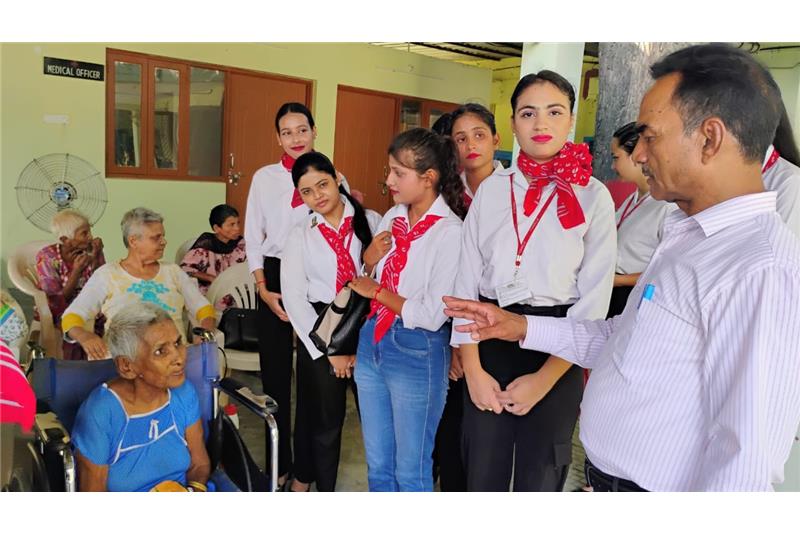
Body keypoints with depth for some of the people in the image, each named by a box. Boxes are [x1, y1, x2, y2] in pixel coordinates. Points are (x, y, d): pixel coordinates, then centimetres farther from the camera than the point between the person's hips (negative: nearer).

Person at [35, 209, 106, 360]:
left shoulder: (92, 250, -3)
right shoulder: (47, 257, -10)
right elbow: (57, 303, -12)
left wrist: (95, 259, -18)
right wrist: (76, 271, -23)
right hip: (61, 315, -3)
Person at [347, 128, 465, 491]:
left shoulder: (451, 232, -17)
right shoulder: (392, 218, 4)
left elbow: (432, 316, -20)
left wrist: (377, 291, -8)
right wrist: (370, 260, -6)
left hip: (418, 353, -6)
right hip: (372, 342, 7)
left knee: (411, 470, 12)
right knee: (377, 465, 20)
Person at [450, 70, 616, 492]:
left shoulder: (594, 196, -3)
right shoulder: (492, 189, 4)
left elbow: (594, 299, -6)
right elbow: (467, 280, 1)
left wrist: (545, 378, -11)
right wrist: (473, 368, -6)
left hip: (556, 352, -2)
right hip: (489, 341, 2)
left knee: (540, 480, 12)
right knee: (481, 475, 11)